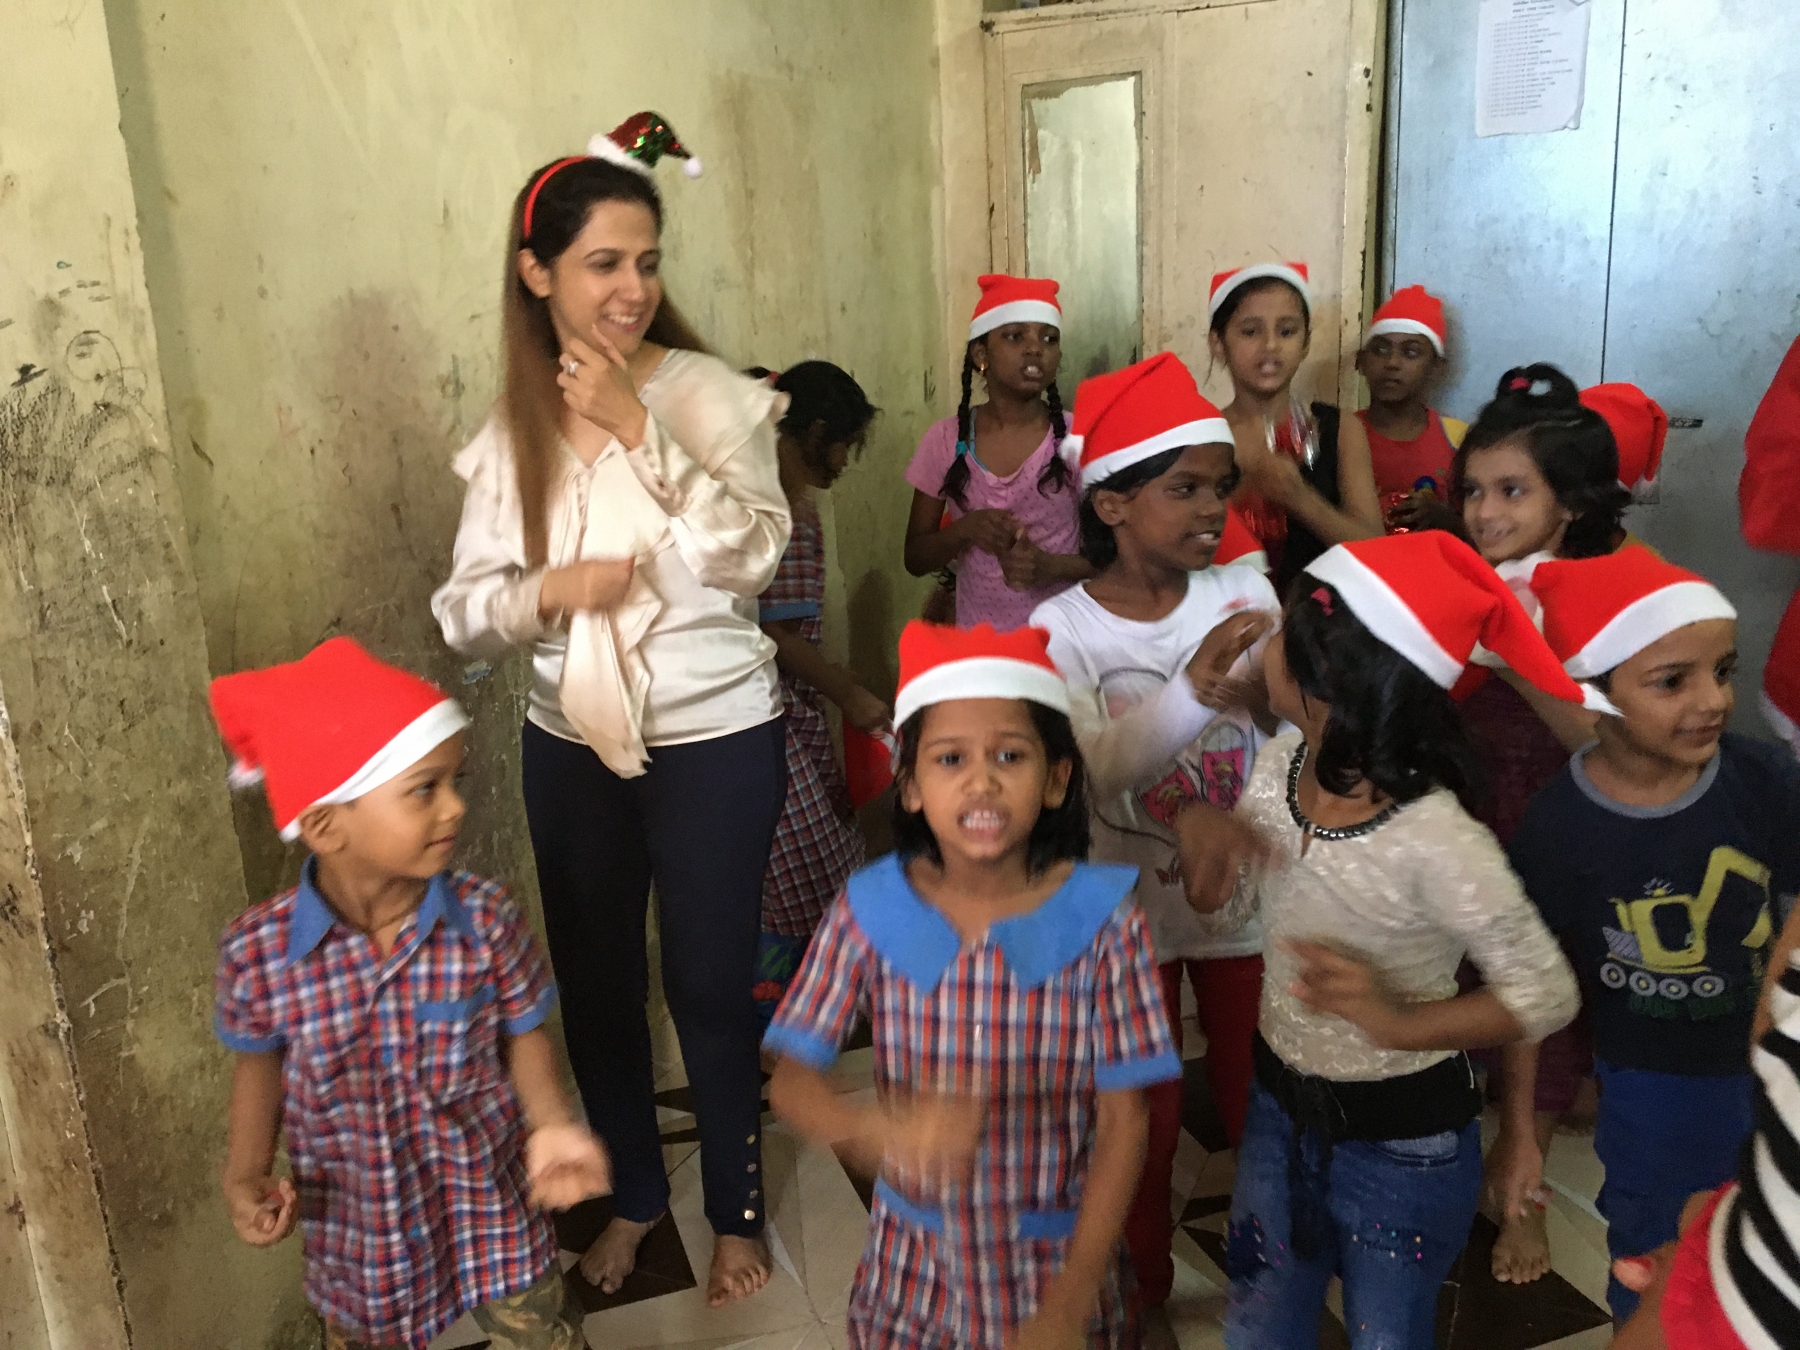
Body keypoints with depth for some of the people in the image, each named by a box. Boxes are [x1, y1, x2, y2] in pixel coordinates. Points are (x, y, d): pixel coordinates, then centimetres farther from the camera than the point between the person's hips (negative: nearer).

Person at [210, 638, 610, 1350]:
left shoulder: (486, 918, -23)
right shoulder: (258, 950, -21)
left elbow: (523, 1036, -9)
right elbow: (261, 1061, -2)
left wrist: (550, 1123, -23)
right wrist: (246, 1171, -11)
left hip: (487, 1197, -1)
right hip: (354, 1217, 1)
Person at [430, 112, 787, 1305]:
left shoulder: (710, 393, -9)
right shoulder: (513, 430, 1)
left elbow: (751, 555, -21)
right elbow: (462, 608, 0)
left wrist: (638, 427, -26)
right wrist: (547, 588, -21)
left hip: (715, 738, -3)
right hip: (570, 742, 4)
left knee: (710, 987, 8)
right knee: (595, 981, 16)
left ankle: (738, 1211, 32)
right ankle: (635, 1190, 41)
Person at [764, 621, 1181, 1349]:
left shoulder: (1100, 919, -17)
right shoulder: (871, 910, -13)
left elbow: (1124, 1122, -12)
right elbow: (790, 1079, -12)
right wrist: (883, 1129, -32)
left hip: (1059, 1258, -1)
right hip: (915, 1261, 1)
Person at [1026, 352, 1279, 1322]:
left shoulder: (1245, 595, -7)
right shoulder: (1064, 628, -13)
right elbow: (1094, 771, -26)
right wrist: (1195, 688, -40)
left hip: (1248, 899, 2)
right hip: (1131, 914, -2)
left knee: (1258, 1103, 16)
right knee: (1144, 1117, 13)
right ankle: (1143, 1289, 38)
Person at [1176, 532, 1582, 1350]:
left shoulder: (1437, 844, -31)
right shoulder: (1277, 768, -12)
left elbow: (1548, 996, -20)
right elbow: (1219, 893, 4)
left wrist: (1400, 1024, -33)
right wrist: (1201, 824, -18)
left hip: (1404, 1143, -5)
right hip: (1279, 1108, 6)